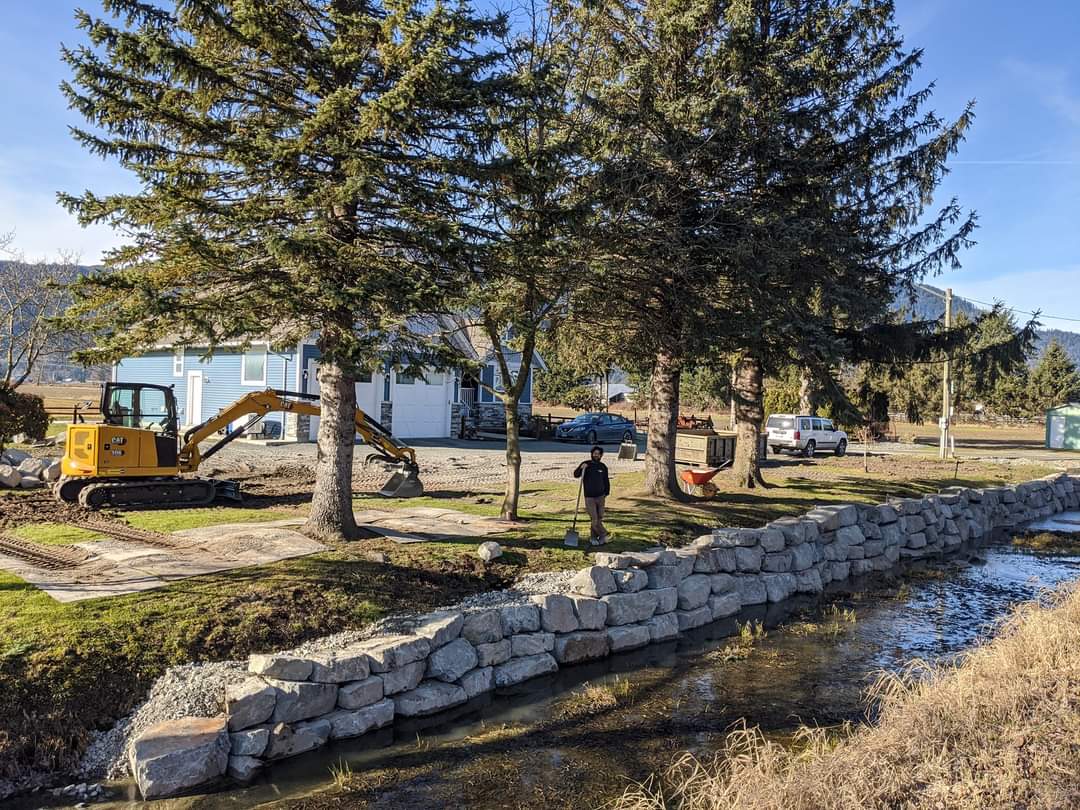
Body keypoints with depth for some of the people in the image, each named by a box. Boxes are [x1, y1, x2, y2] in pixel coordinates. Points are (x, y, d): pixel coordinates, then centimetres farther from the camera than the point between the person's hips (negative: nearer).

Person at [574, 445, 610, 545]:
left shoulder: (603, 466, 8)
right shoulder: (585, 464, -2)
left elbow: (606, 481, 16)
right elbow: (576, 475, -12)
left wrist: (606, 493, 10)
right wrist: (581, 468, -30)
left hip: (600, 496, 4)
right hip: (589, 497, -4)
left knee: (599, 518, 6)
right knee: (594, 519, -8)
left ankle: (593, 538, 17)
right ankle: (603, 534, 9)